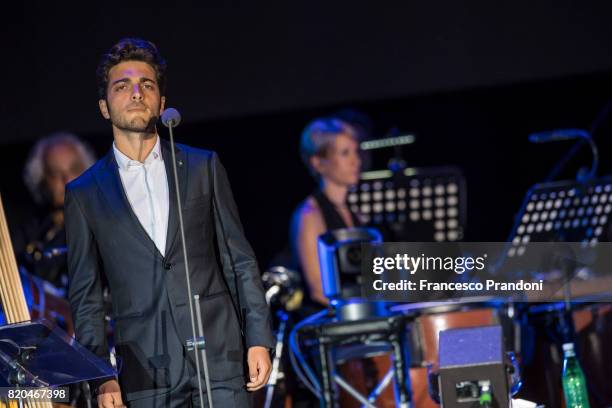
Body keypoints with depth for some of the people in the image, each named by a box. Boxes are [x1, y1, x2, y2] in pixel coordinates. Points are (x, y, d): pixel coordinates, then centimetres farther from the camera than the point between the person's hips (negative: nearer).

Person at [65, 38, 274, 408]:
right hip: (144, 374, 0)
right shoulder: (85, 194, 9)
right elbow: (86, 297, 9)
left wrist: (259, 340, 2)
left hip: (219, 355, 0)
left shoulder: (204, 167, 10)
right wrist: (101, 376, 1)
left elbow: (240, 261, 10)